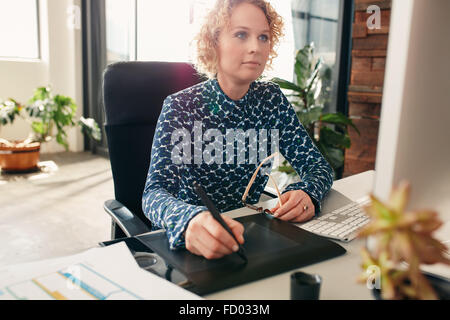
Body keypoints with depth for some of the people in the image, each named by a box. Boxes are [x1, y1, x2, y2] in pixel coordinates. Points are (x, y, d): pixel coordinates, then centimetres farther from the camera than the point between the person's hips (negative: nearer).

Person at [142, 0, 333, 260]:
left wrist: (306, 193, -21)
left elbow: (319, 165, 2)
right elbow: (155, 192, -22)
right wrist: (192, 221, -44)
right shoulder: (181, 107, -12)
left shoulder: (271, 99, 1)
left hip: (246, 234, 2)